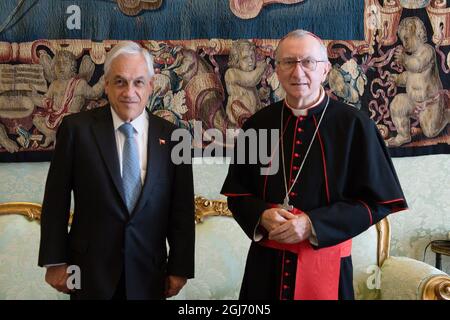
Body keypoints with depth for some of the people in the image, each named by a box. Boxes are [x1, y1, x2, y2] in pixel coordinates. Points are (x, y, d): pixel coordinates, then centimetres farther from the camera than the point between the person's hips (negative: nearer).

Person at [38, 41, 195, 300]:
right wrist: (55, 261, -1)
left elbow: (182, 208, 1)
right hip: (91, 271, -1)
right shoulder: (77, 128, -5)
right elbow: (56, 199, -2)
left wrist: (180, 268, 1)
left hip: (149, 274, 2)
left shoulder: (171, 136, -2)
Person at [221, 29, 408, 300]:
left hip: (326, 263, -2)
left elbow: (377, 201, -7)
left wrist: (313, 224, -17)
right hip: (266, 262, 3)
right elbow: (236, 191, 7)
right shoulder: (257, 125, -1)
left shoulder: (354, 125, -9)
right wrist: (261, 216, -14)